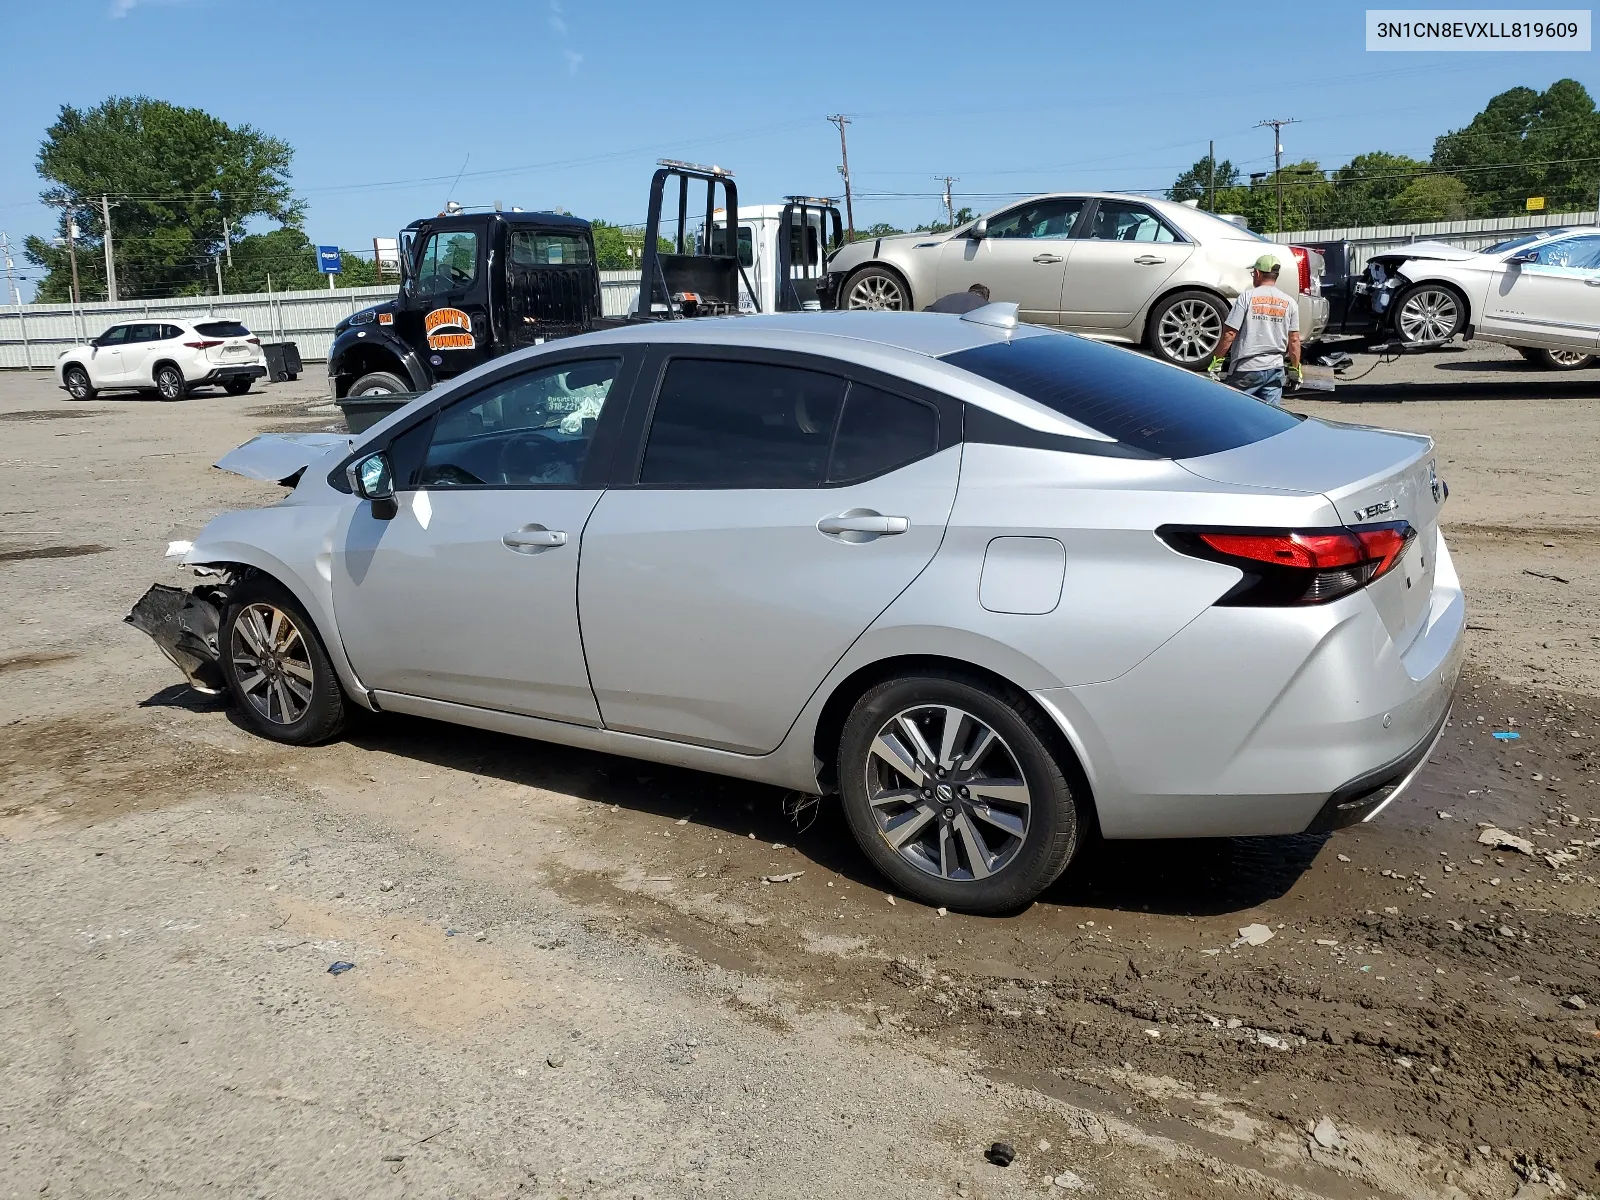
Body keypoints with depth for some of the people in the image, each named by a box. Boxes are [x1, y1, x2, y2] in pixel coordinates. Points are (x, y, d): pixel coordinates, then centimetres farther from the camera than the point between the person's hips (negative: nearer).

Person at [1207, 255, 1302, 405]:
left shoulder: (1247, 297, -6)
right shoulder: (1290, 302, 6)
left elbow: (1229, 334, -10)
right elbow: (1294, 340, 6)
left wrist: (1217, 361, -3)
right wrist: (1295, 369, 14)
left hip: (1247, 369, -4)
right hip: (1276, 369, 4)